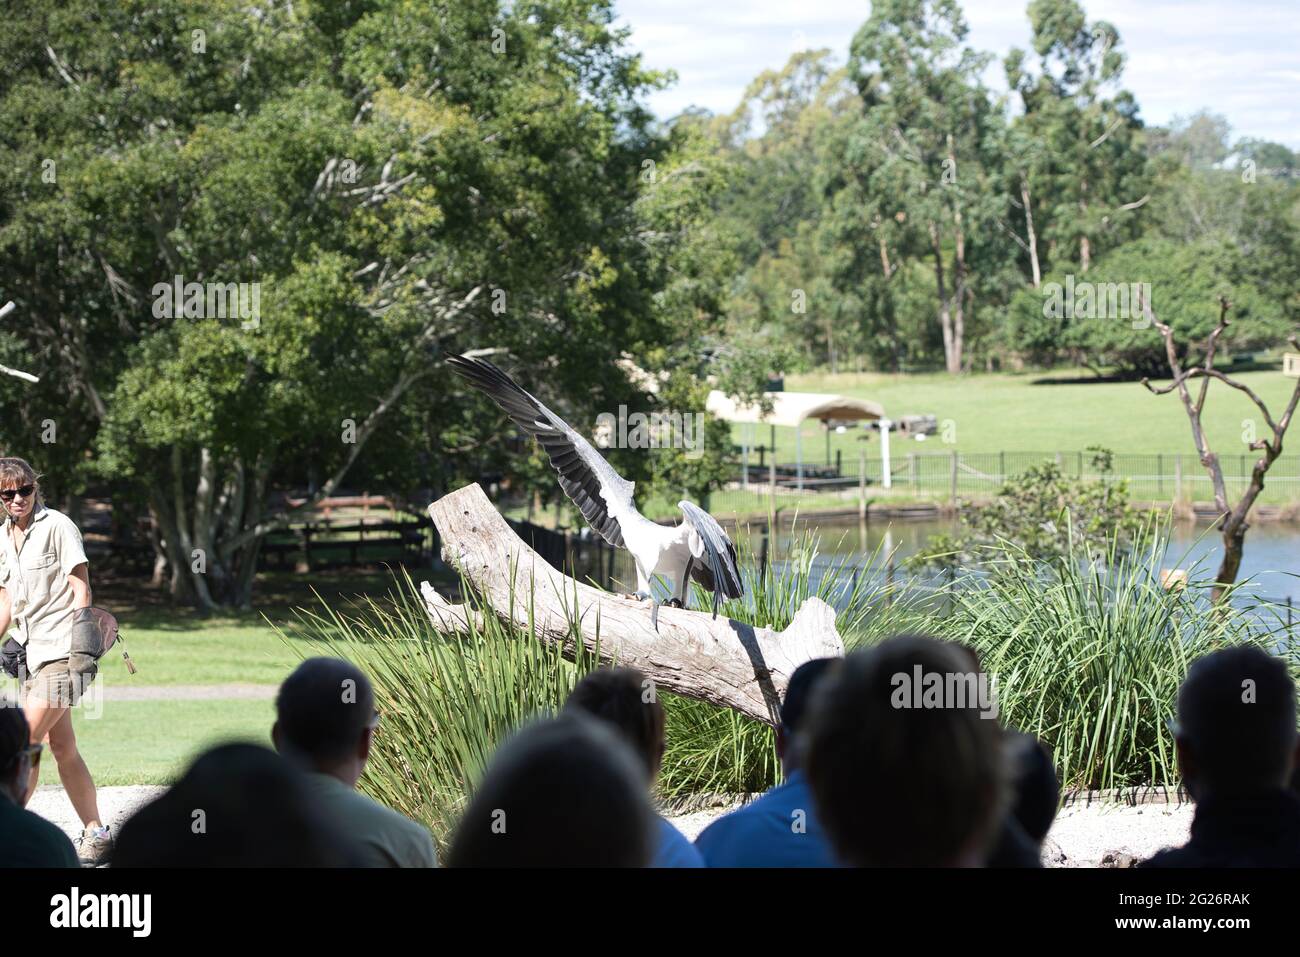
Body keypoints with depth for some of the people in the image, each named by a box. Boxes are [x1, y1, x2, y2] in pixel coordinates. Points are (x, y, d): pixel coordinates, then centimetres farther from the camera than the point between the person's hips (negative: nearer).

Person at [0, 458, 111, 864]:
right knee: (61, 747, 6)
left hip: (62, 650, -7)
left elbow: (81, 590, -8)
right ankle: (96, 834, 11)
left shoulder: (57, 526, -6)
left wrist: (78, 640, -17)